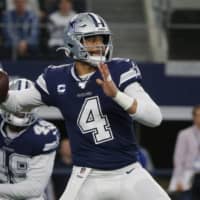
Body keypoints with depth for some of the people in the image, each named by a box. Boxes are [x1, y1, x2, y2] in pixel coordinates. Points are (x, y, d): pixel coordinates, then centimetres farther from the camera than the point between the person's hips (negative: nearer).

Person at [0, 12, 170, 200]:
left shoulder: (119, 71, -7)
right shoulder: (57, 79, -1)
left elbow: (155, 118, -17)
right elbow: (17, 103, 15)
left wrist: (116, 94, -31)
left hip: (130, 174, 0)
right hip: (87, 178, 0)